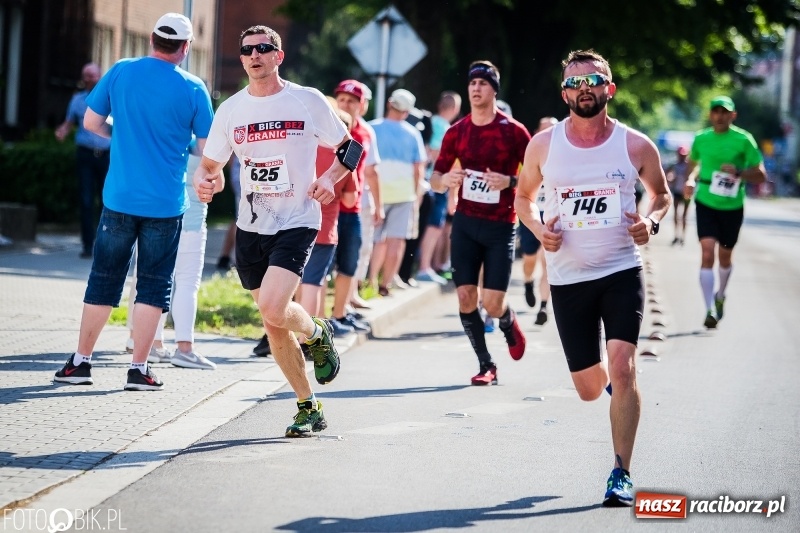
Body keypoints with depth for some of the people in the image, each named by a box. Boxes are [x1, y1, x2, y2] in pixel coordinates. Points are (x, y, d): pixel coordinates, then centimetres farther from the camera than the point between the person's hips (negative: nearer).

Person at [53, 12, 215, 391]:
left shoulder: (121, 72, -1)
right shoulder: (193, 89, -7)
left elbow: (90, 122, 8)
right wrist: (214, 179, 17)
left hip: (119, 199, 2)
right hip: (166, 204, -2)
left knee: (104, 280, 12)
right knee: (154, 286, 6)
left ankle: (81, 362, 15)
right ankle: (138, 368, 4)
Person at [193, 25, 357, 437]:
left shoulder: (308, 101, -3)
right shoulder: (231, 110, 5)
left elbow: (350, 147, 7)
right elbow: (209, 164, 11)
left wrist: (330, 178, -10)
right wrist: (203, 183, -12)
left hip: (297, 222, -4)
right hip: (251, 228, 4)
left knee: (273, 309, -24)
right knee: (274, 325, 9)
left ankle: (318, 333, 11)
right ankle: (308, 408, 24)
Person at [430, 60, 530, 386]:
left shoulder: (513, 131, -6)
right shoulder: (456, 132, 5)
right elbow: (435, 181, 11)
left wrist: (509, 181, -20)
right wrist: (445, 180, -13)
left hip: (500, 226, -3)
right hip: (465, 222, 3)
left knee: (492, 303, -8)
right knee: (465, 295, -4)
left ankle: (509, 323, 29)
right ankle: (486, 365, 10)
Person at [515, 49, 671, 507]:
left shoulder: (636, 146, -3)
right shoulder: (543, 145, -1)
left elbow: (661, 194, 13)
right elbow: (524, 196, 14)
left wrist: (652, 222, -8)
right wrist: (539, 229, -6)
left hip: (622, 271, -2)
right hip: (568, 277, 2)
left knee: (622, 367, -18)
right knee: (590, 389, 7)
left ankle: (622, 474, -8)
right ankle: (608, 379, 47)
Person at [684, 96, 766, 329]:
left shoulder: (744, 140, -8)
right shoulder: (701, 139, 1)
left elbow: (761, 176, -7)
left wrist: (738, 172, -25)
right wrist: (691, 180, 0)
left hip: (732, 206, 0)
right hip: (706, 203, 0)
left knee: (725, 256, 15)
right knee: (707, 253, -16)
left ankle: (720, 296, 44)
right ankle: (710, 310, -19)